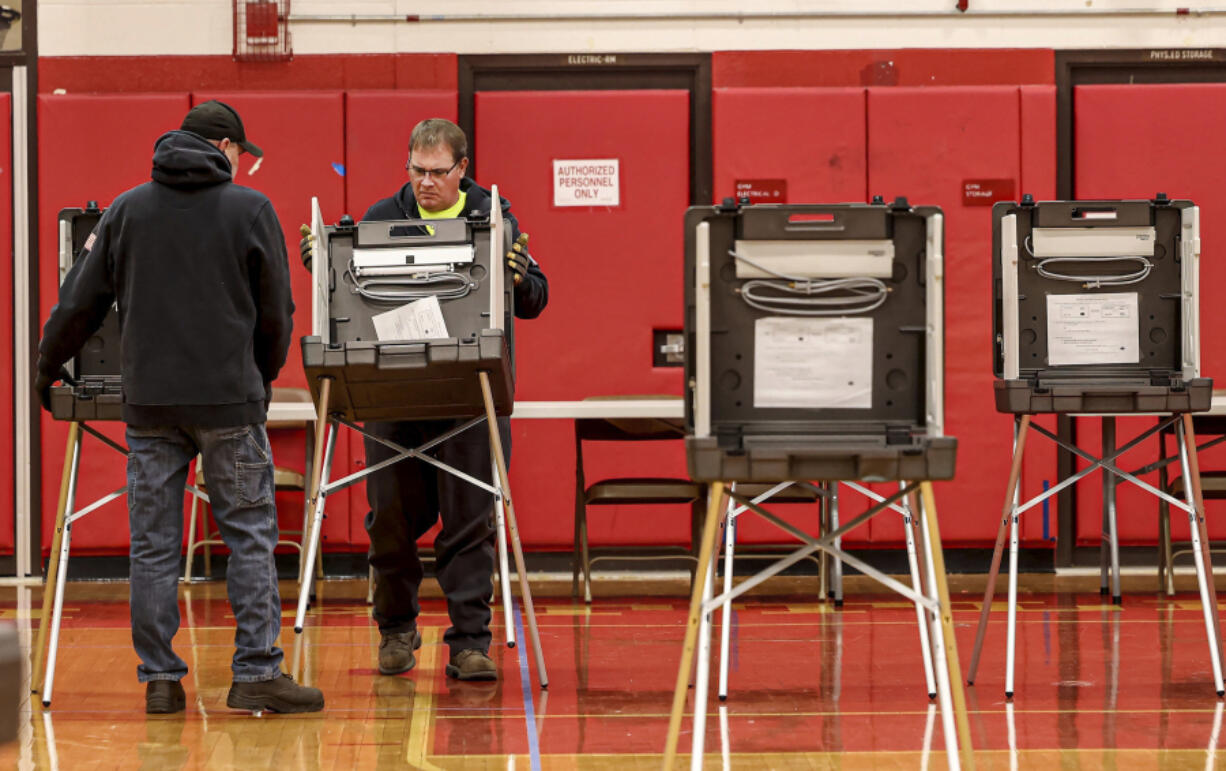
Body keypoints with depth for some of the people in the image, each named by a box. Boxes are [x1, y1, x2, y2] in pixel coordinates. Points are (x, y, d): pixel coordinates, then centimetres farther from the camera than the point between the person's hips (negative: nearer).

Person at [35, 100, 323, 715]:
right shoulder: (251, 210, -1)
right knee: (250, 536, 3)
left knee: (153, 543, 6)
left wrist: (48, 366, 25)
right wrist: (263, 376, 22)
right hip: (229, 399, -3)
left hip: (148, 400, 3)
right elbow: (276, 312, 4)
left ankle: (159, 678, 6)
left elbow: (79, 301, 10)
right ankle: (257, 672, -2)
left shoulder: (127, 210, 7)